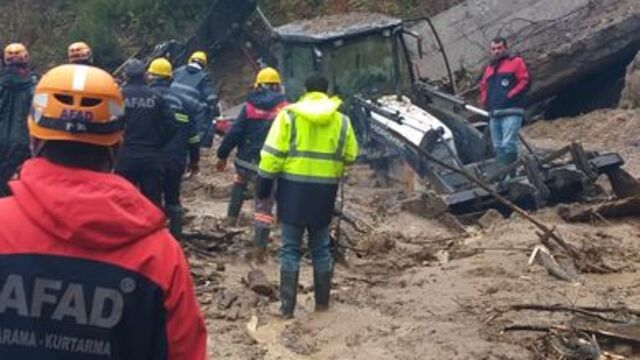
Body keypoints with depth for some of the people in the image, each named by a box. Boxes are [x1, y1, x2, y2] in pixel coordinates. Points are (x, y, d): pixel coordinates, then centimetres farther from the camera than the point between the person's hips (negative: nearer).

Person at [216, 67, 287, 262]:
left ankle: (232, 215, 37)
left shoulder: (250, 106, -2)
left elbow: (234, 133, -3)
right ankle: (259, 247, -4)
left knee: (240, 180, 37)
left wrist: (222, 155, 6)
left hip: (245, 160, 2)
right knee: (264, 206, 4)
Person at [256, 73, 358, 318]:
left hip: (294, 188, -2)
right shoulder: (341, 121, 3)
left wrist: (264, 185, -2)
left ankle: (287, 307, 4)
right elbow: (350, 157, 10)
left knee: (290, 248, 5)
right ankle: (322, 303, 22)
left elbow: (273, 153, -8)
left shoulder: (289, 115, -5)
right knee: (320, 248, 15)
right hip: (325, 191, 2)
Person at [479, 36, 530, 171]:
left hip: (511, 112, -7)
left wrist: (509, 96, -12)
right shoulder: (490, 67, 23)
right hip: (494, 114, 7)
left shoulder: (516, 62, 5)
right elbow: (483, 86, 29)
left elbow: (524, 81, -4)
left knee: (508, 144, -18)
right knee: (498, 147, 8)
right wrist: (485, 101, 11)